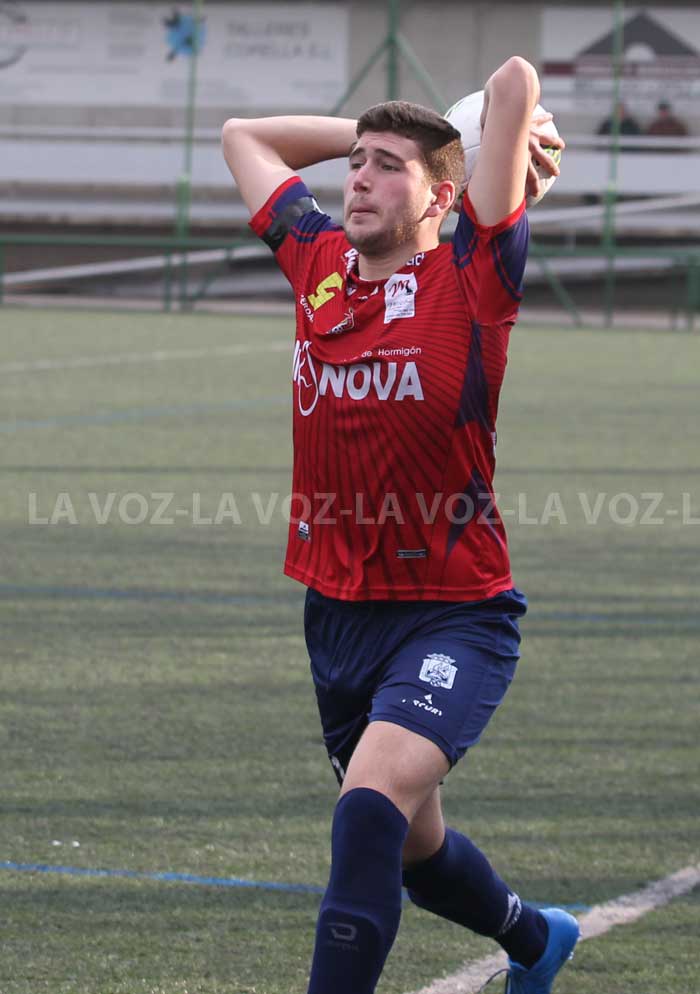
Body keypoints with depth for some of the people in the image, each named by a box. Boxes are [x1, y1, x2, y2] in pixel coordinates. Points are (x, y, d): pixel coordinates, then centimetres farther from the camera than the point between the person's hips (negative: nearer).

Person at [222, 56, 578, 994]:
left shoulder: (473, 277, -10)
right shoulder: (319, 262, 4)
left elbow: (516, 80, -17)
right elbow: (243, 133, 19)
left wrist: (509, 142, 4)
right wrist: (370, 132, 16)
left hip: (456, 616, -6)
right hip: (338, 615, 6)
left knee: (371, 805, -29)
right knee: (411, 845, 22)